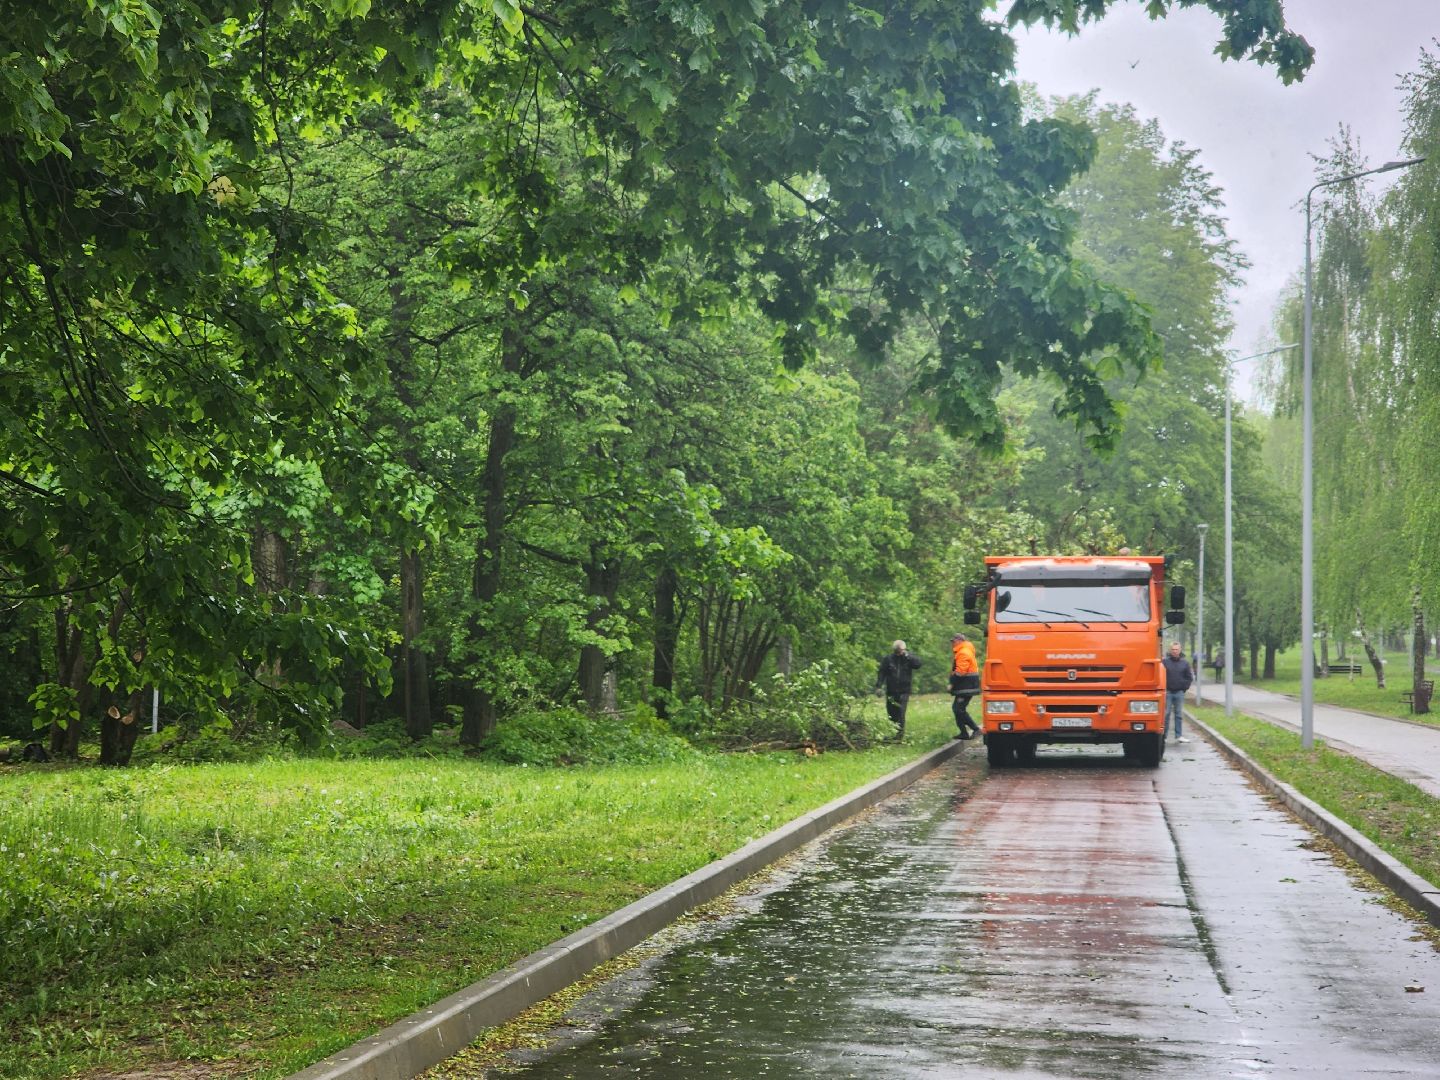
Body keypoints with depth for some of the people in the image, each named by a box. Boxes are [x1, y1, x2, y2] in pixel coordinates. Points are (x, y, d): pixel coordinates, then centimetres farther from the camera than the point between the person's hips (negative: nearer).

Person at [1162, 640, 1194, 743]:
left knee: (1179, 714, 4)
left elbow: (1189, 677, 12)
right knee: (1166, 714, -1)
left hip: (1179, 692, 2)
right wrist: (1163, 688, -5)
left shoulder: (1185, 663, 8)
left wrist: (1184, 687, 1)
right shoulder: (1164, 661, 0)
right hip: (1167, 692, -2)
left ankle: (1179, 736, 7)